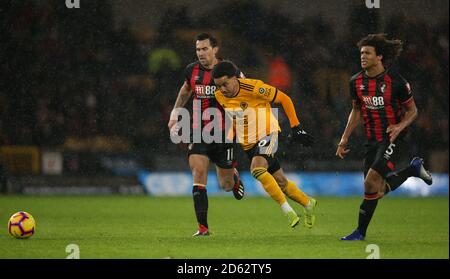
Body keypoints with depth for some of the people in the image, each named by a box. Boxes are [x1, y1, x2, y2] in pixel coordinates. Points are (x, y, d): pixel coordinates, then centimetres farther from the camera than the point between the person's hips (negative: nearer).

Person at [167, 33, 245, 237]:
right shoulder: (192, 71, 1)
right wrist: (175, 112, 20)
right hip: (199, 133, 2)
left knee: (226, 185, 7)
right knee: (198, 175, -16)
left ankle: (235, 179, 48)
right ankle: (203, 227, -14)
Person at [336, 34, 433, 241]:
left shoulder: (396, 82, -13)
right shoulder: (356, 82, 2)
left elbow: (412, 110, -2)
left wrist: (400, 126, -21)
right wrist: (345, 138, 9)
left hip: (393, 138, -6)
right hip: (372, 140, 6)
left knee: (372, 180, -20)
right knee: (378, 191, 5)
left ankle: (361, 231, -7)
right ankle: (413, 169, 31)